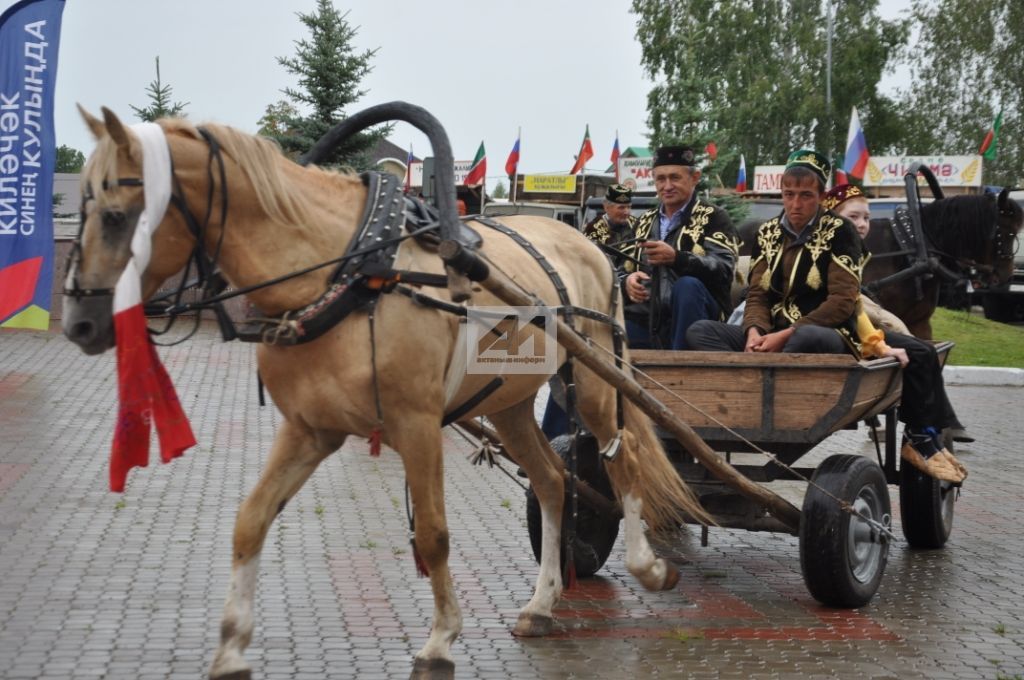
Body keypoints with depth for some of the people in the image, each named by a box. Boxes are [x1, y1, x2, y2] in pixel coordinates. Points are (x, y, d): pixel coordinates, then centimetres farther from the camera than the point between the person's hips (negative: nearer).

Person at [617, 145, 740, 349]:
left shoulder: (713, 218, 5)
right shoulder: (644, 222, 22)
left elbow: (723, 268, -11)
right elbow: (623, 271, 20)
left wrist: (675, 258, -28)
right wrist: (627, 282, -6)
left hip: (689, 320, -2)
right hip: (647, 321, 2)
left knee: (687, 285, -35)